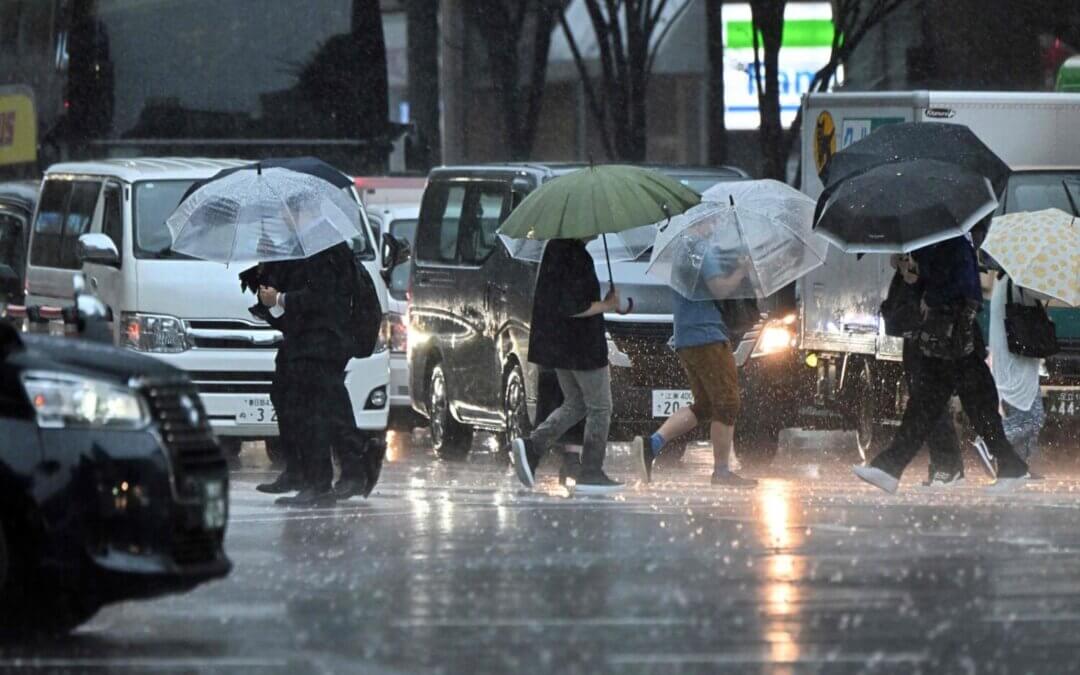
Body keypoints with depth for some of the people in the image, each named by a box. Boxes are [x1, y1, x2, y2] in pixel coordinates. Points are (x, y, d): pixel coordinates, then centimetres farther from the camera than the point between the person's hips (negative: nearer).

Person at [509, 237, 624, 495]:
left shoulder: (555, 249, 8)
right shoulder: (576, 257, -21)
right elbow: (571, 307, -25)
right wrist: (607, 305, -13)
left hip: (557, 345, 9)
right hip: (582, 346, -9)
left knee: (574, 405, 19)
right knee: (599, 408, 5)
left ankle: (531, 447, 3)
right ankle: (591, 472, 7)